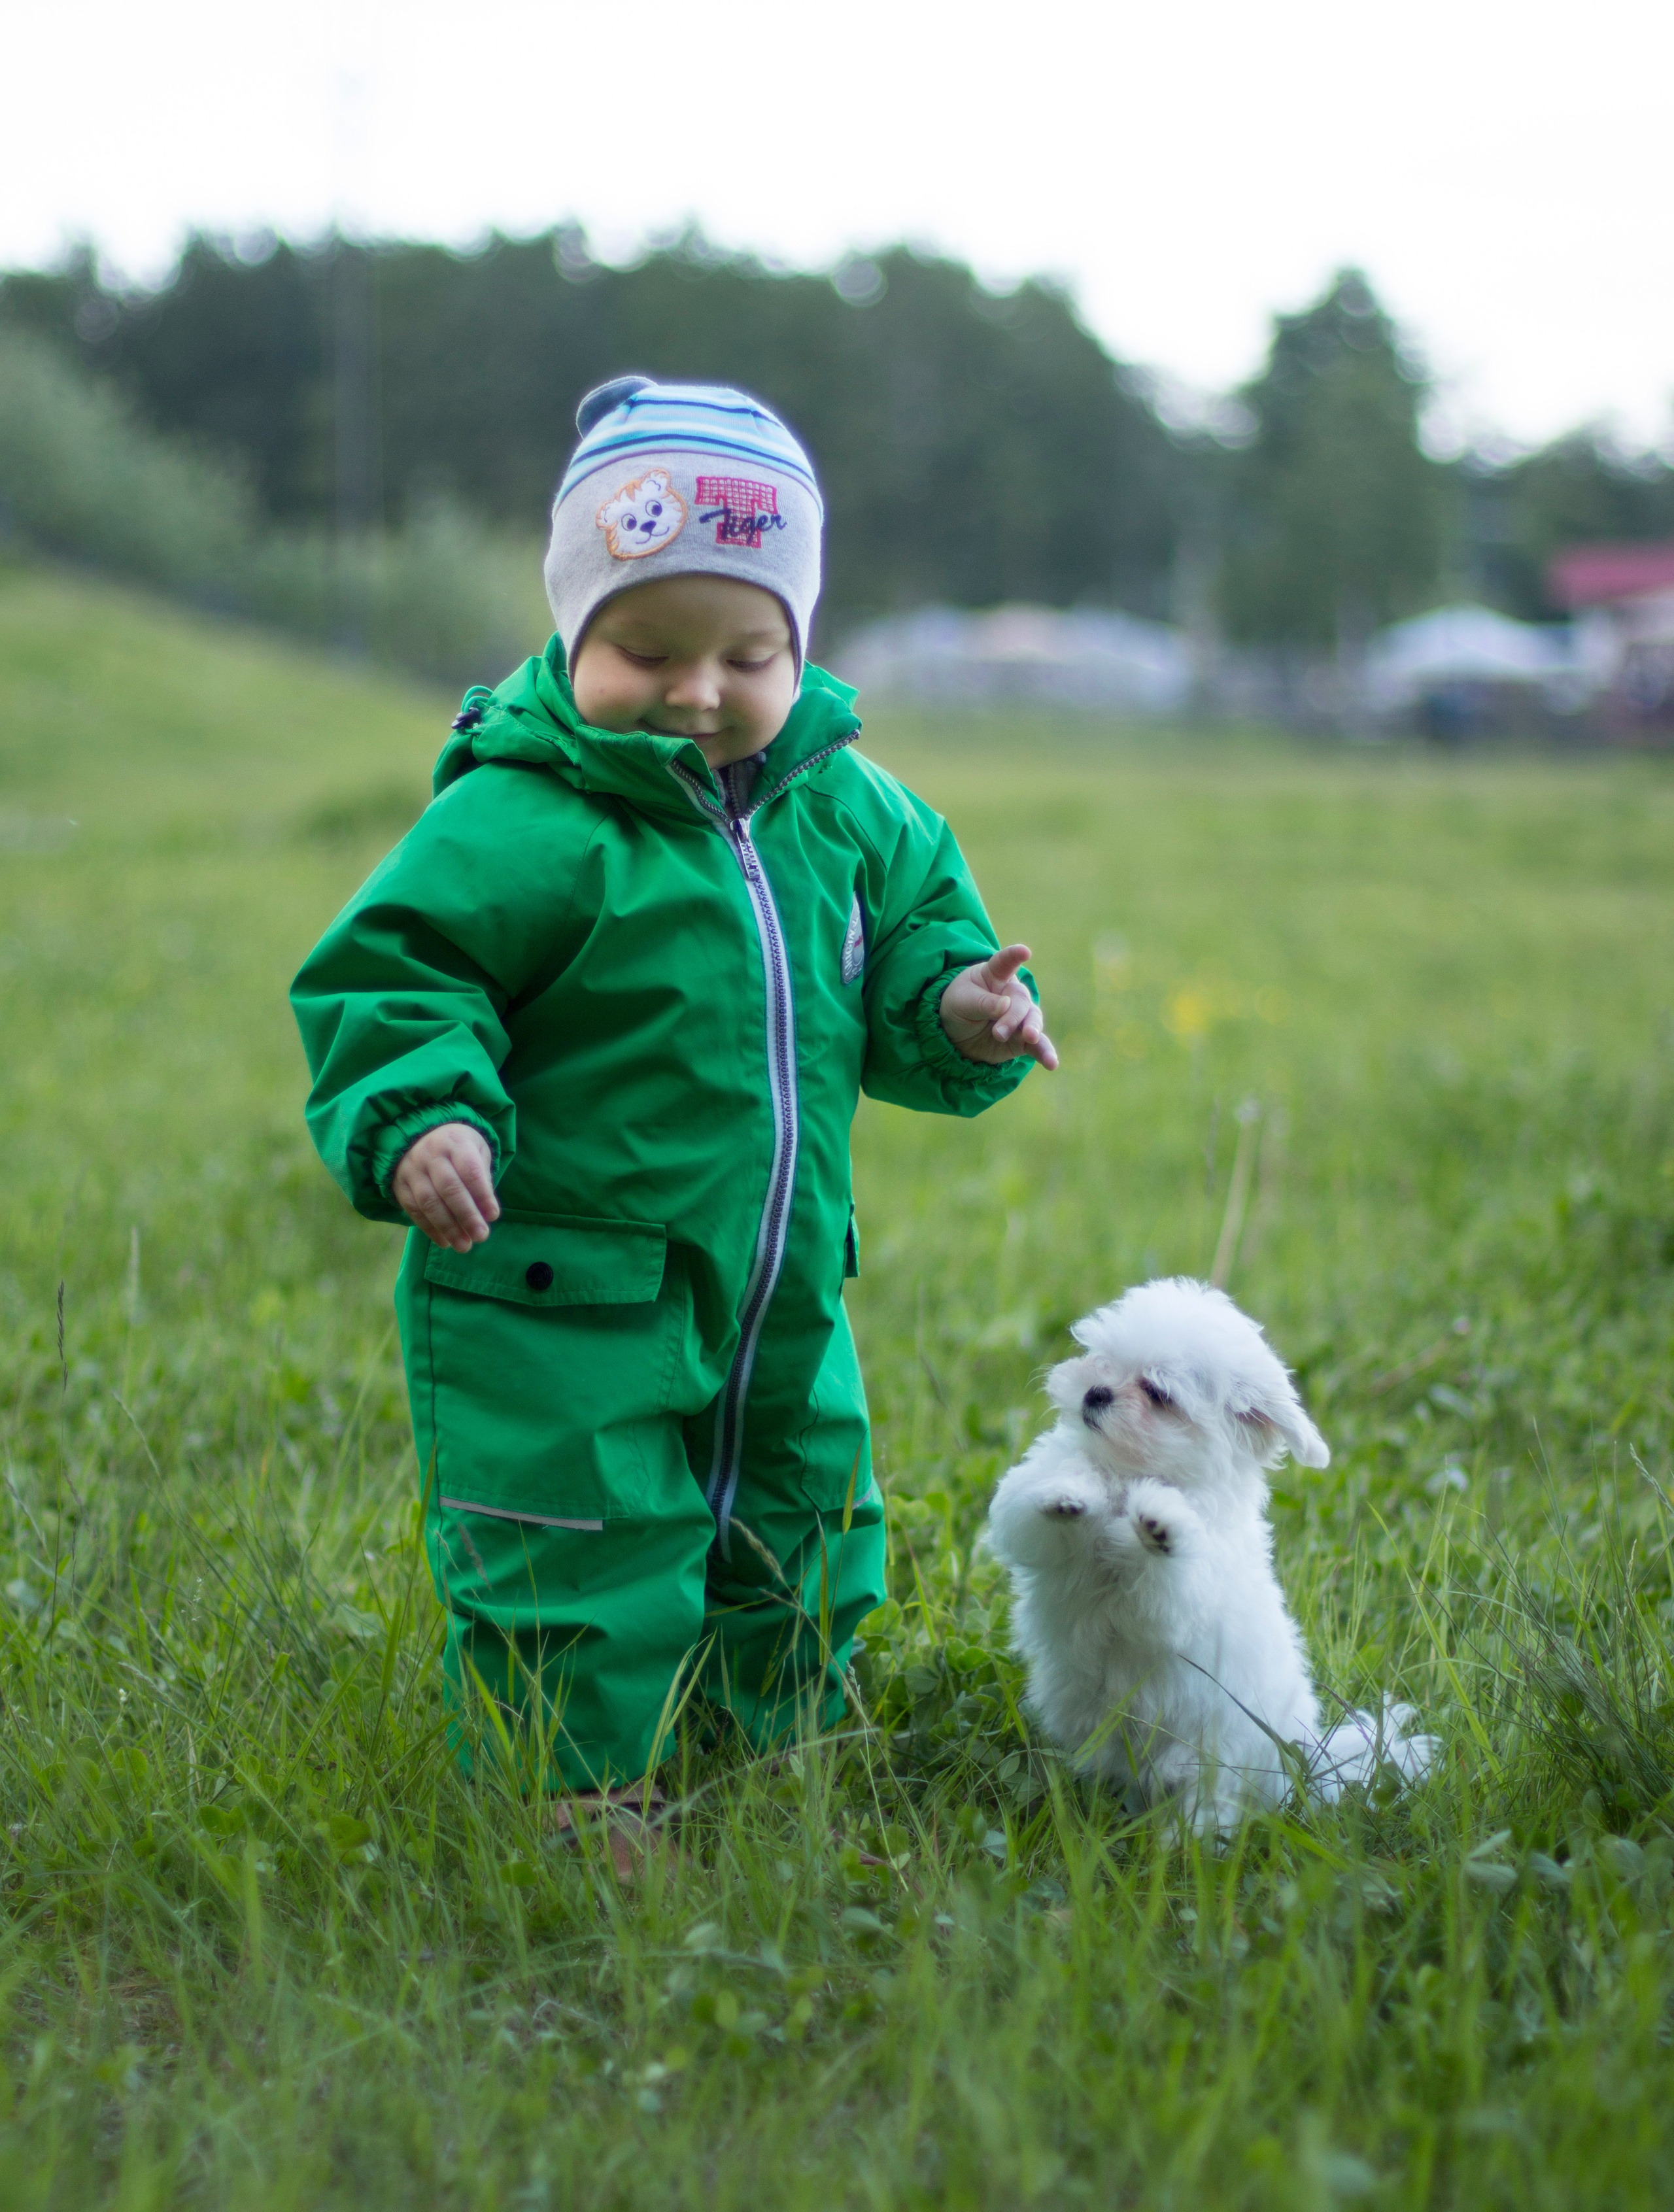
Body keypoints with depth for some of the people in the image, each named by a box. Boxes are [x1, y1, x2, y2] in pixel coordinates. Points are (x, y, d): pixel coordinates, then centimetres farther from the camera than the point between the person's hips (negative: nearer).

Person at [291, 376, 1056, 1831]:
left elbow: (920, 938, 16)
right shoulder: (520, 822, -16)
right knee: (583, 1618, -3)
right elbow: (386, 985, -15)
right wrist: (421, 1122, -31)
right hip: (558, 1315, -7)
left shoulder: (844, 810, 4)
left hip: (780, 1303, 7)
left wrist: (961, 1012, -6)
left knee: (797, 1597, 21)